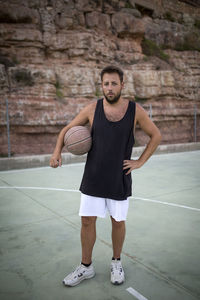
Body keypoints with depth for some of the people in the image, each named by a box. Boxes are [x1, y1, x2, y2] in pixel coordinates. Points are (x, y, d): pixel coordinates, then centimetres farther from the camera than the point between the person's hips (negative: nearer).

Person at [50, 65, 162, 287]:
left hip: (119, 179, 0)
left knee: (118, 221, 13)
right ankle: (86, 267, 28)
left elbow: (156, 135, 6)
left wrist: (140, 162, -2)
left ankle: (116, 263, 37)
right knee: (87, 220, 7)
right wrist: (57, 151, -13)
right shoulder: (93, 108, -4)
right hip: (93, 177, 1)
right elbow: (67, 129, 5)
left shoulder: (135, 110, -6)